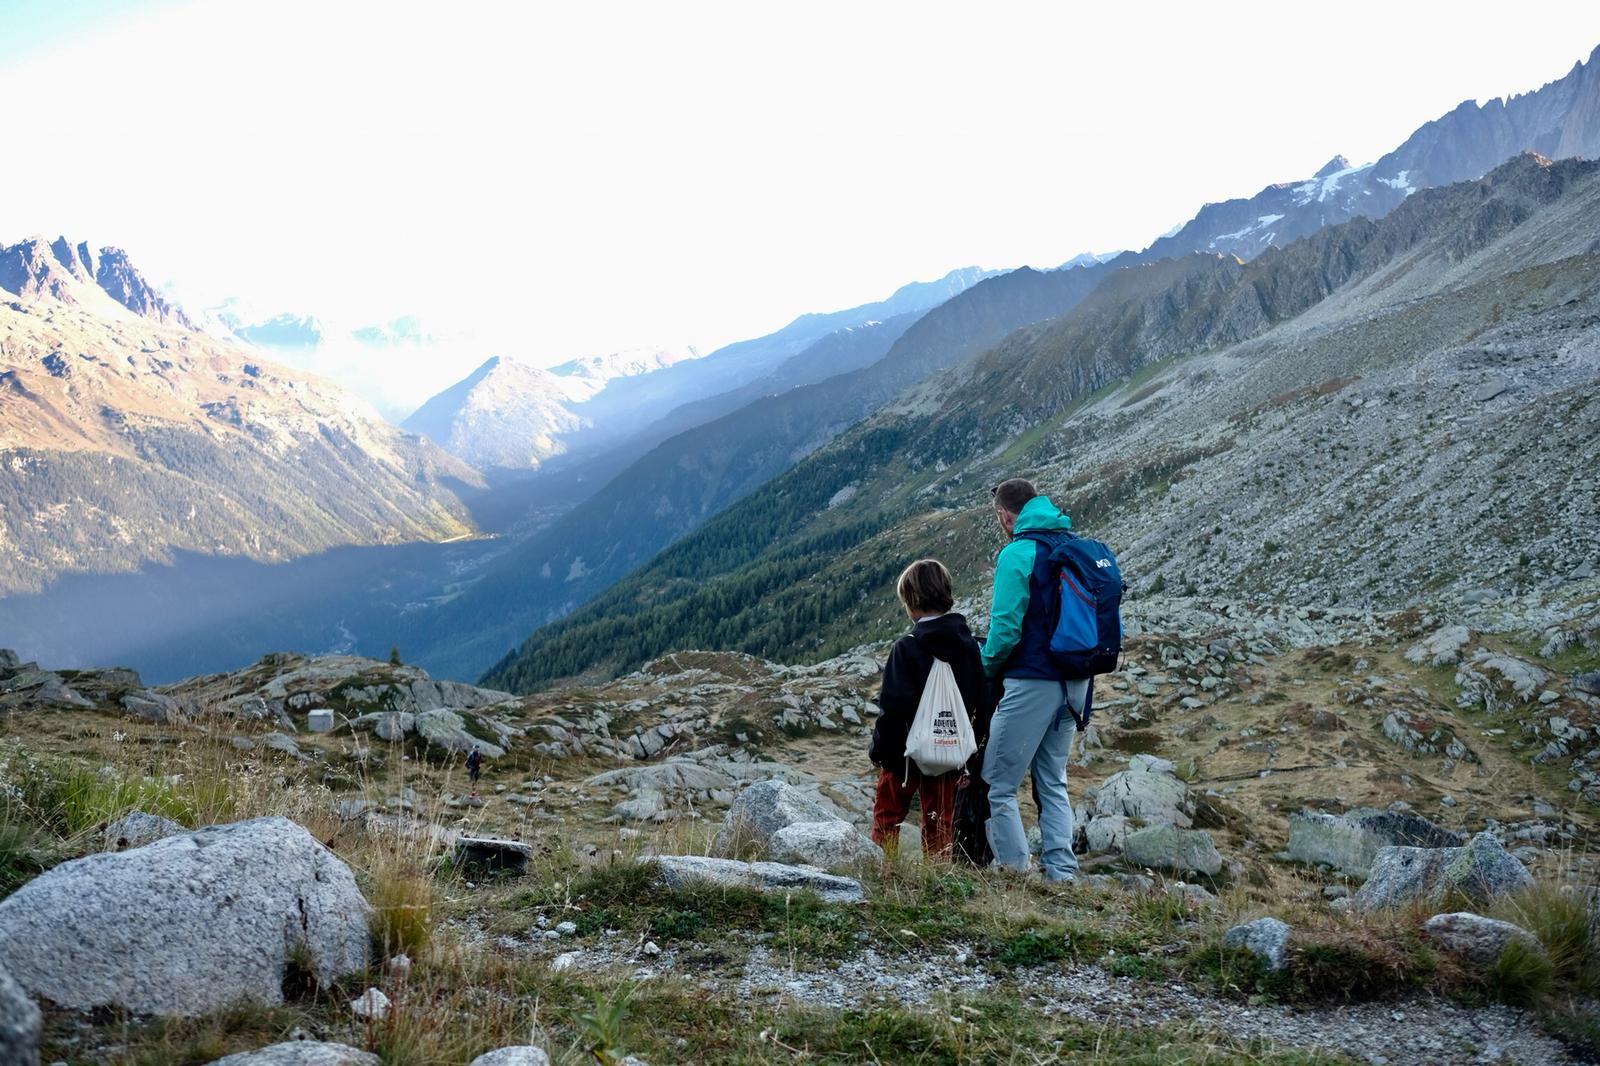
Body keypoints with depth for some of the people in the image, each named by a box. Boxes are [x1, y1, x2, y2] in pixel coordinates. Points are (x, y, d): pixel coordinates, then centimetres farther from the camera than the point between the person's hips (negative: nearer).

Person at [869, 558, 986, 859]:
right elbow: (980, 700, 7)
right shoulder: (969, 645, 2)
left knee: (887, 816, 10)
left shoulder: (907, 647, -16)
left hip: (906, 751, -4)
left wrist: (878, 749, -6)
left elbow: (893, 706, -17)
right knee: (939, 822, 13)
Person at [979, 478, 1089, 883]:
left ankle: (1014, 872, -3)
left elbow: (1006, 627, -16)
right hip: (1074, 683, 8)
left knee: (997, 784, -1)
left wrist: (985, 667, 1)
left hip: (1032, 681, -8)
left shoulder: (1018, 554, -11)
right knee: (1052, 783, 16)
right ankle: (1062, 873, 14)